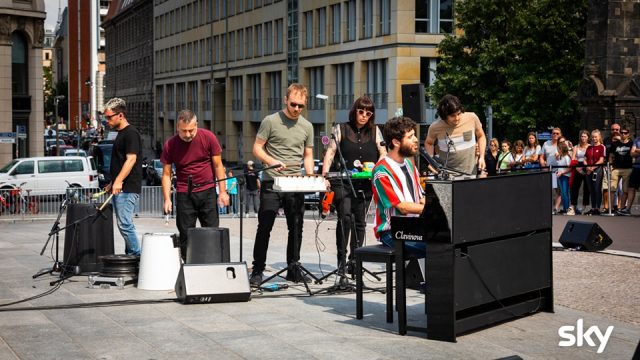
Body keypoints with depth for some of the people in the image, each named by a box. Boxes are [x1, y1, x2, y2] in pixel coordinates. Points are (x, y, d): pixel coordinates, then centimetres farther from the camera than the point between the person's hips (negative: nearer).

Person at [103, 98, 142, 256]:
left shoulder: (131, 133, -10)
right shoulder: (120, 134, 21)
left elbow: (131, 159, -20)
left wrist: (118, 181, -28)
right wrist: (112, 183, 24)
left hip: (128, 188, -10)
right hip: (120, 189, 10)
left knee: (124, 224, -14)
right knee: (126, 224, 10)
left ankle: (137, 256, -11)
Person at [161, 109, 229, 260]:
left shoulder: (208, 137, -5)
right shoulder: (170, 145, -4)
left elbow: (218, 165, 1)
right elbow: (166, 173, 2)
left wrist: (223, 192, -3)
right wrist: (167, 199, -7)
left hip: (207, 191, 0)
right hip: (184, 193, 1)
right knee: (185, 234, 1)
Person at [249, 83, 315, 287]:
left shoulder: (307, 127, 11)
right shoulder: (271, 121, -3)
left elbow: (308, 156, 16)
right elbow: (257, 148, -3)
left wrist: (310, 176, -1)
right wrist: (271, 161, -21)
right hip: (271, 183, -4)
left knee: (296, 228, 9)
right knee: (264, 227, -5)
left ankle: (293, 268, 20)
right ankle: (257, 271, 0)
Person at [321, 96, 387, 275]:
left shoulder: (375, 131, 12)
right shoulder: (341, 129, 6)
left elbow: (383, 153, 9)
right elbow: (330, 152, -1)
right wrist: (324, 175, -13)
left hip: (365, 183, 3)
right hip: (342, 181, -3)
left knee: (359, 221, 5)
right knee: (345, 217, -18)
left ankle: (353, 261, 15)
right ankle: (341, 259, -11)